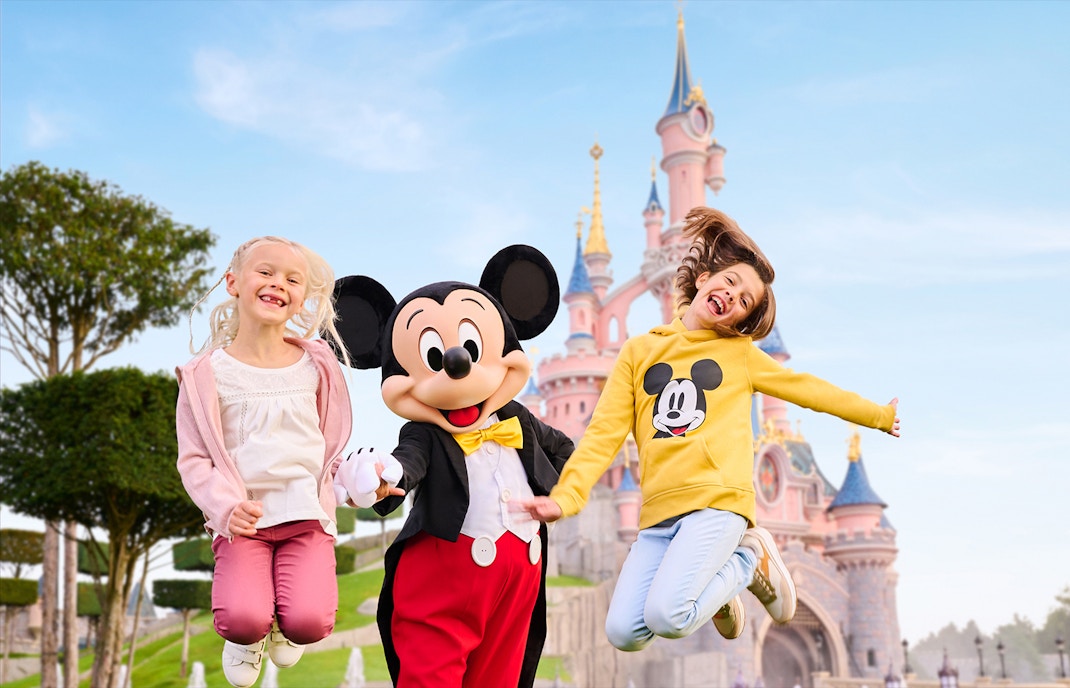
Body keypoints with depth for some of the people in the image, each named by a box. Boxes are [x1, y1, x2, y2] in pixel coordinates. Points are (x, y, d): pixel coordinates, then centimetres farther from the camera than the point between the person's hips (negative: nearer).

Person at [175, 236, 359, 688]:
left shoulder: (314, 365, 7)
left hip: (308, 515, 2)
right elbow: (194, 458, 0)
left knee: (309, 621, -21)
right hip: (243, 521, -1)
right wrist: (227, 508, -18)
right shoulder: (209, 373, -1)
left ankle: (282, 627, 19)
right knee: (242, 621, -25)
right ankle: (249, 638, 16)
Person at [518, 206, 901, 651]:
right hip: (658, 513, 3)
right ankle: (714, 592, 19)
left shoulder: (740, 352, 13)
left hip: (718, 502, -3)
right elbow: (605, 433, 5)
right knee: (623, 634, -9)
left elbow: (808, 389, 24)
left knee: (666, 617, -24)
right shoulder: (638, 352, 13)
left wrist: (878, 415, 28)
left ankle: (751, 559, 6)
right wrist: (565, 498, -7)